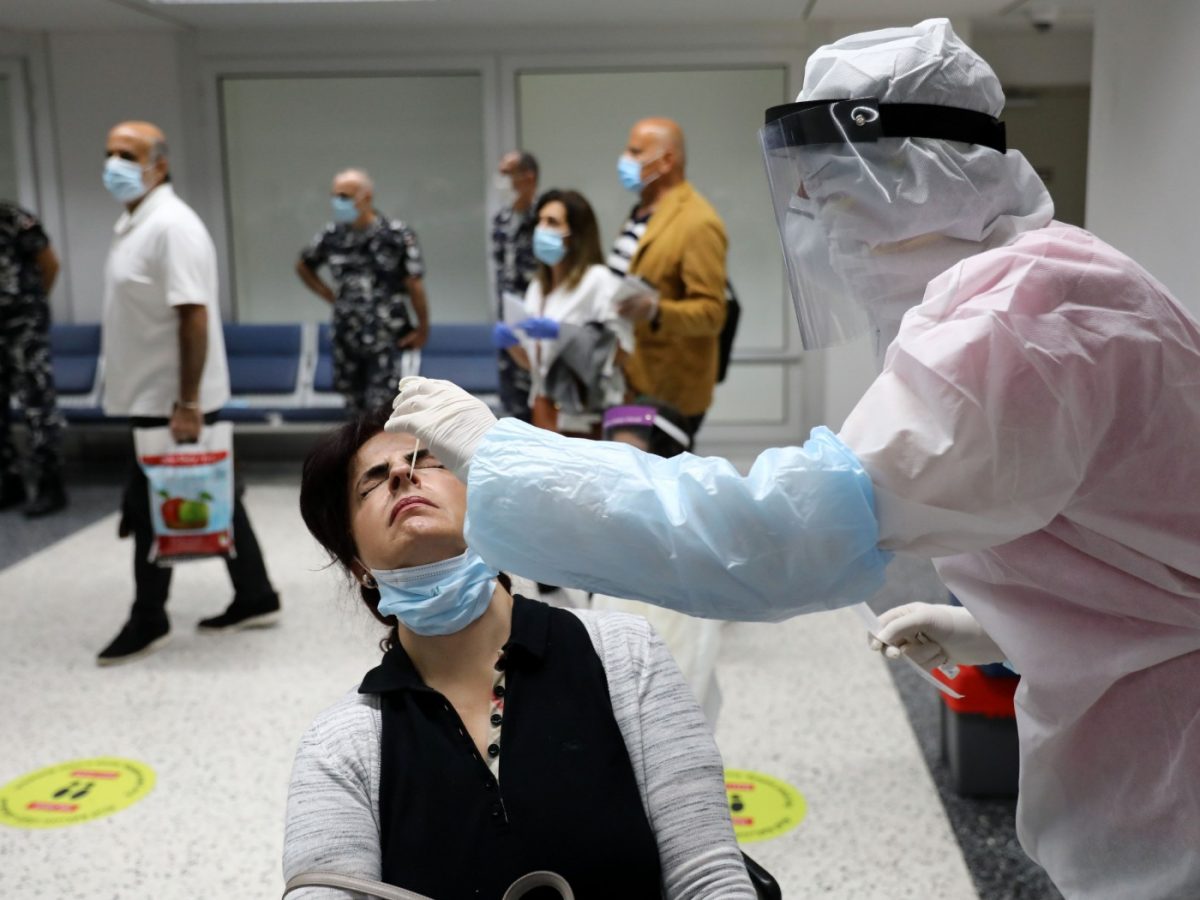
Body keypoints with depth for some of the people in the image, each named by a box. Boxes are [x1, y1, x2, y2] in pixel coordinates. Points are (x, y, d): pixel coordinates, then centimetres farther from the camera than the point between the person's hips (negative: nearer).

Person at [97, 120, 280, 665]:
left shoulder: (171, 226, -18)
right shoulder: (134, 222, 13)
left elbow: (194, 317, -24)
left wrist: (187, 403, -26)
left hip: (170, 400, -9)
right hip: (155, 395, 9)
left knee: (150, 509, 0)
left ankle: (148, 623, 14)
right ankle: (254, 599, 21)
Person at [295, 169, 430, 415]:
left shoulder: (397, 235, -9)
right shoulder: (332, 235, 3)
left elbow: (414, 285, -6)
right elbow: (303, 266, 20)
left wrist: (422, 330, -3)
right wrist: (331, 296, 10)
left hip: (387, 339, -4)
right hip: (346, 338, 4)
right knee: (355, 409, 12)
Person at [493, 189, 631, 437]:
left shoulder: (599, 280, -8)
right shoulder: (537, 288, 13)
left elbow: (621, 350, -15)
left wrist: (559, 333, -19)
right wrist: (510, 342, -2)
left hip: (584, 417, -7)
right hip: (544, 412, 7)